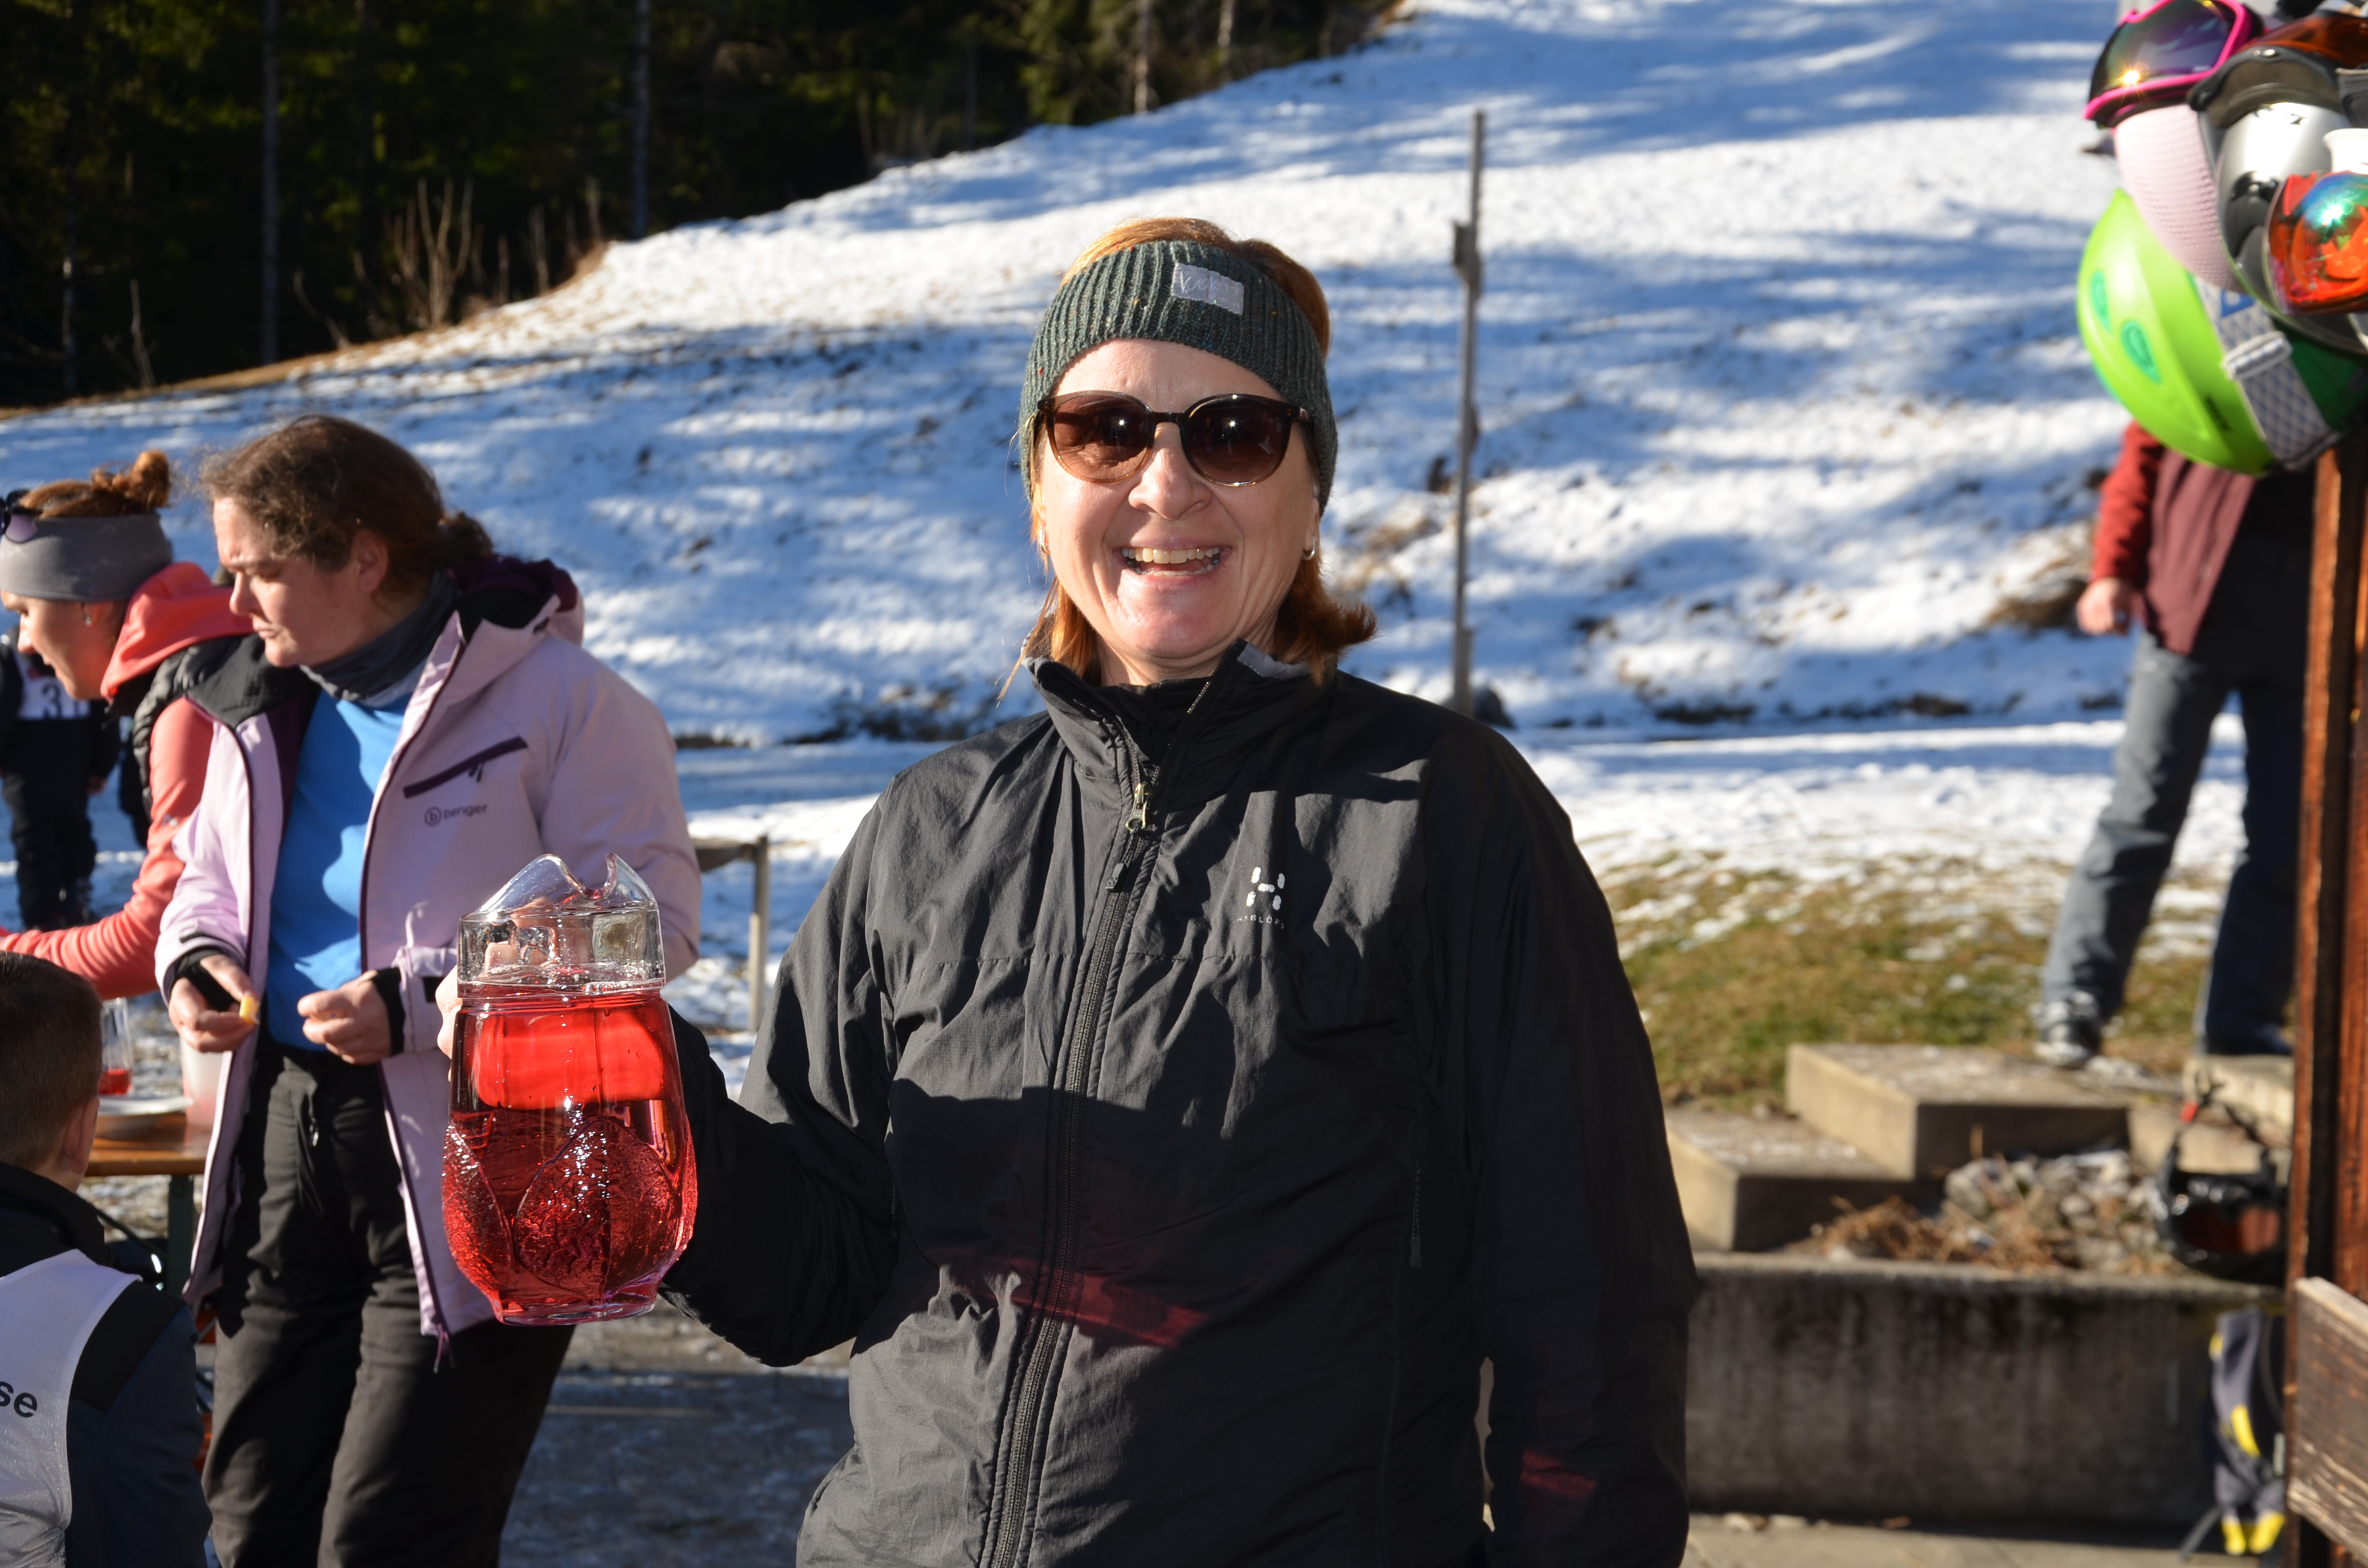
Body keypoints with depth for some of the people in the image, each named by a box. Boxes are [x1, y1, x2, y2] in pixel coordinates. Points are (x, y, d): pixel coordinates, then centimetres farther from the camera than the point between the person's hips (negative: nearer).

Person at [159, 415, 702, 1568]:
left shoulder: (558, 699, -11)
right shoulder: (262, 709, 12)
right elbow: (209, 873, 28)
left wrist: (420, 1004, -22)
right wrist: (197, 953, 3)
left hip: (472, 1175, -7)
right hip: (287, 1138, 7)